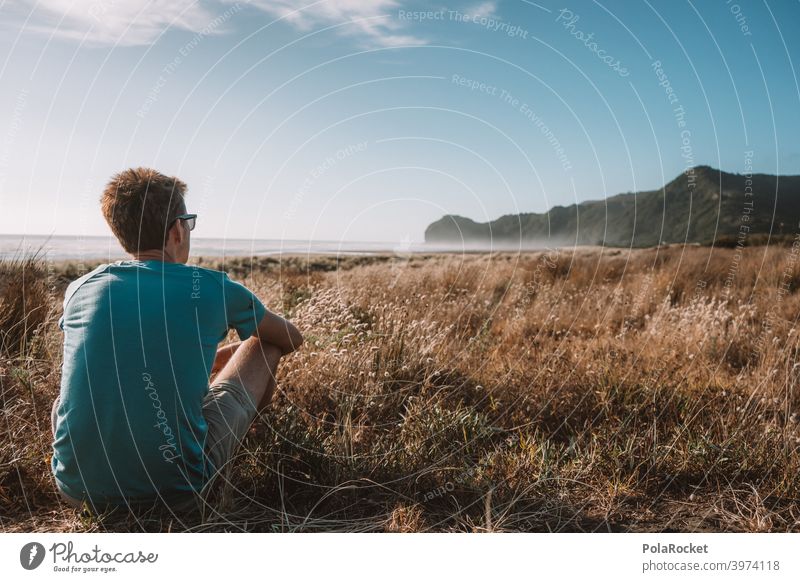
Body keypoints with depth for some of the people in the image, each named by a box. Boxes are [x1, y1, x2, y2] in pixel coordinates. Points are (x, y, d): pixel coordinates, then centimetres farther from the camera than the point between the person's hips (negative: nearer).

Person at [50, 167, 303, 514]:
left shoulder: (80, 290, 4)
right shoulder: (213, 288, -5)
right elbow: (292, 339, 14)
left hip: (78, 492, 4)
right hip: (175, 492, -4)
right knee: (265, 345, 13)